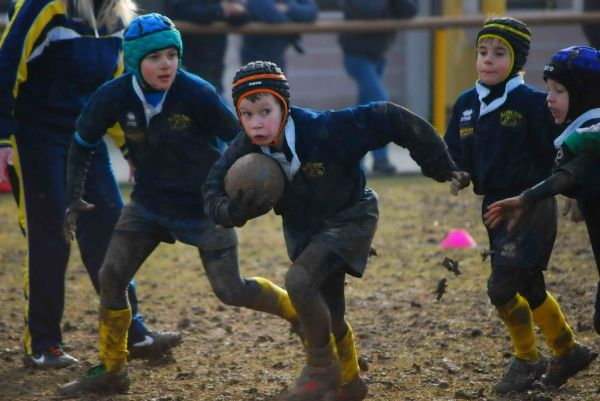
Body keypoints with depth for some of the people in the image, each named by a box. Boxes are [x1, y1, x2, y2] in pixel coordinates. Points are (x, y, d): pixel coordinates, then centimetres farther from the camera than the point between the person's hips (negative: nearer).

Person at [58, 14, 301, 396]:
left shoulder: (198, 94, -25)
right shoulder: (114, 97, -15)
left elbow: (238, 138, -11)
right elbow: (83, 143, 2)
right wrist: (75, 196, 1)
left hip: (205, 206, -4)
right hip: (148, 204, 4)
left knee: (231, 291, -2)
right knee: (111, 277, -4)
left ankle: (297, 310, 25)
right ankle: (111, 372, 11)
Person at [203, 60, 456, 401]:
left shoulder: (324, 131, -34)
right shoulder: (245, 151, -19)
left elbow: (386, 118, -30)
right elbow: (214, 191, -12)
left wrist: (439, 164, -23)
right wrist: (233, 211, -37)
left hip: (349, 219, -6)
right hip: (303, 229, 6)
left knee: (299, 280, -28)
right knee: (329, 317, 18)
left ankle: (323, 369, -8)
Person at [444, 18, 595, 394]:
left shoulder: (532, 102, -12)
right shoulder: (467, 105, 6)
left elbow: (556, 154, -11)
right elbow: (454, 151, 14)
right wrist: (458, 175, -5)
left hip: (532, 206, -7)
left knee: (502, 287, -14)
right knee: (529, 290, 18)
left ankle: (528, 360, 6)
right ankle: (568, 351, 36)